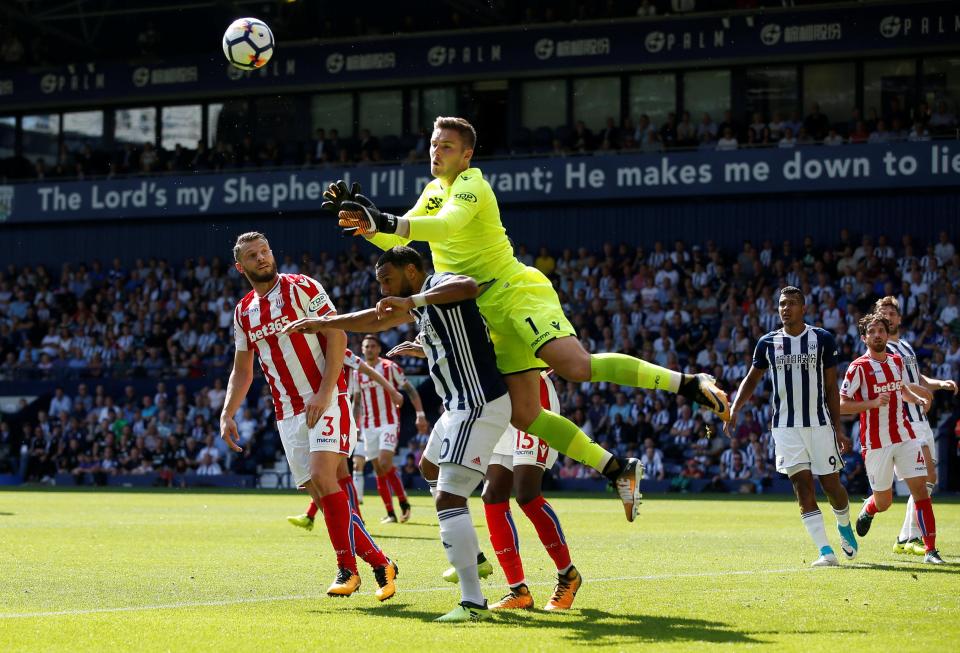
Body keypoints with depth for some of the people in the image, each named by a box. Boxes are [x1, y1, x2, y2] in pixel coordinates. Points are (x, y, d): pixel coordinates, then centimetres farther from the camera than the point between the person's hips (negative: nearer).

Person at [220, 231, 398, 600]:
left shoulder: (300, 288, -5)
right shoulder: (243, 312, 13)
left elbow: (337, 336, -11)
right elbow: (242, 371, 20)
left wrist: (325, 393, -18)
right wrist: (227, 414, 7)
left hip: (327, 402, -6)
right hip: (287, 414, 6)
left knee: (322, 476, -22)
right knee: (319, 491, 0)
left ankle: (347, 567, -14)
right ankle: (379, 563, 8)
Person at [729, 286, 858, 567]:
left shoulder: (822, 339, 1)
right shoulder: (768, 342, 5)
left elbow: (831, 388, 5)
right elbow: (752, 379, 15)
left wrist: (839, 428, 2)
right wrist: (733, 409, -1)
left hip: (819, 423, -1)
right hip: (785, 426, 1)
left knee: (831, 484, 1)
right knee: (803, 485, -9)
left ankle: (845, 525, 34)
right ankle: (826, 552, -10)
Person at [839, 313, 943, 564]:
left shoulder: (896, 361, 10)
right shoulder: (859, 368, -9)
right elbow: (842, 405, -10)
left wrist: (918, 399, 9)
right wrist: (873, 403, -21)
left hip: (905, 437, 4)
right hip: (876, 442, -4)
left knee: (920, 488, -9)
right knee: (883, 502, 6)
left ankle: (930, 549, -7)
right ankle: (868, 509, 44)